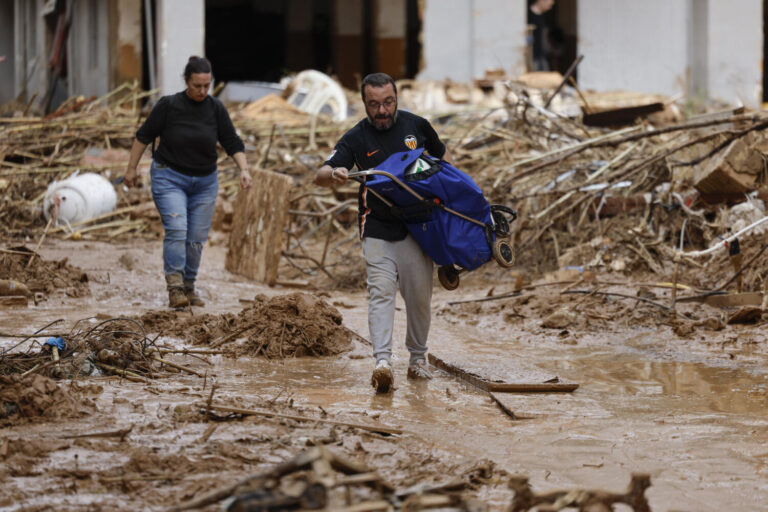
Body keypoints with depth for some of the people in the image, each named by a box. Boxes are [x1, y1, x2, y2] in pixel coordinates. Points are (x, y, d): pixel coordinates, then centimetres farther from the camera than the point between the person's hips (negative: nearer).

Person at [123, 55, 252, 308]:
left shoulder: (216, 109, -2)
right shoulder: (168, 105, -10)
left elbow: (232, 143, 2)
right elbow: (144, 136, -1)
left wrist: (244, 169, -13)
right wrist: (132, 168, 1)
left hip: (205, 182, 3)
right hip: (169, 178, -3)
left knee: (196, 238, 2)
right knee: (176, 229, -18)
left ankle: (189, 287, 14)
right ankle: (175, 288, -21)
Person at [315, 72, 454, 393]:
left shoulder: (417, 126, 2)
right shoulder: (356, 138, -3)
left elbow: (443, 157, 20)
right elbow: (320, 176, -14)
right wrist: (334, 174, -37)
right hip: (377, 230, -2)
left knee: (419, 296, 5)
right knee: (380, 293, -15)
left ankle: (417, 358, 23)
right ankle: (382, 362, -27)